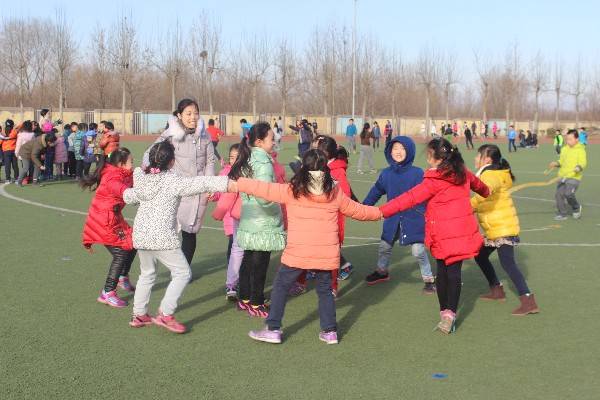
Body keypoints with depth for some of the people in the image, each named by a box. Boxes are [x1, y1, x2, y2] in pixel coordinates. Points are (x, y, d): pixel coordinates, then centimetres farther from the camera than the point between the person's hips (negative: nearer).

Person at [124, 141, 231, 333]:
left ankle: (139, 315, 29)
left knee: (147, 274, 23)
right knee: (182, 273, 1)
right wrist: (230, 182, -26)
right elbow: (202, 184, -23)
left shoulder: (142, 178, 7)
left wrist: (128, 192, 46)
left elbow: (128, 197, 23)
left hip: (140, 234, 8)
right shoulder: (173, 181, -13)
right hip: (162, 237, -8)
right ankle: (165, 314, -4)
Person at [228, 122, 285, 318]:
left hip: (248, 221, 9)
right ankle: (256, 305, 9)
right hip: (264, 224, -9)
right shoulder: (263, 164, -18)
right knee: (260, 264, 1)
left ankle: (244, 299, 27)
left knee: (248, 260, 17)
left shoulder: (246, 161, 10)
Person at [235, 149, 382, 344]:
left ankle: (273, 329, 12)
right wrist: (379, 212, 35)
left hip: (297, 253, -3)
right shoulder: (335, 193, 4)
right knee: (325, 290, 19)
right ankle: (330, 331, 21)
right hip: (326, 253, 3)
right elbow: (357, 210, 17)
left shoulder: (292, 191, -6)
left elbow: (263, 189, -5)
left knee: (280, 287, 11)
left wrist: (235, 184, 3)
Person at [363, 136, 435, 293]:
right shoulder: (386, 174, -1)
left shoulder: (417, 173, -13)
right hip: (393, 219, 5)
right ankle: (382, 272, 44)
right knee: (384, 247, 17)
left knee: (418, 250, -6)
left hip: (414, 219, -4)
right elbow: (375, 192, 11)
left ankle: (428, 279, 15)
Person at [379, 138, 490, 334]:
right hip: (463, 232, 4)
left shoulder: (434, 181, -13)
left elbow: (410, 198, -18)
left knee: (442, 271, 10)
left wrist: (382, 210, -18)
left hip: (443, 235, -4)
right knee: (454, 271, 1)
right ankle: (450, 313, -8)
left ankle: (445, 313, 16)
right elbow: (477, 183, 28)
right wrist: (486, 191, 52)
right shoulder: (463, 172, 6)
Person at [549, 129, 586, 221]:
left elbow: (583, 162, -18)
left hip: (574, 177, -6)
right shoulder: (564, 149, 12)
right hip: (562, 176, 6)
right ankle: (562, 214, 16)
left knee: (568, 194, -20)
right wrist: (556, 163, 2)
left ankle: (577, 208, 10)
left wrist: (579, 167, -37)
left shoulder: (581, 150, -7)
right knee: (559, 194, 0)